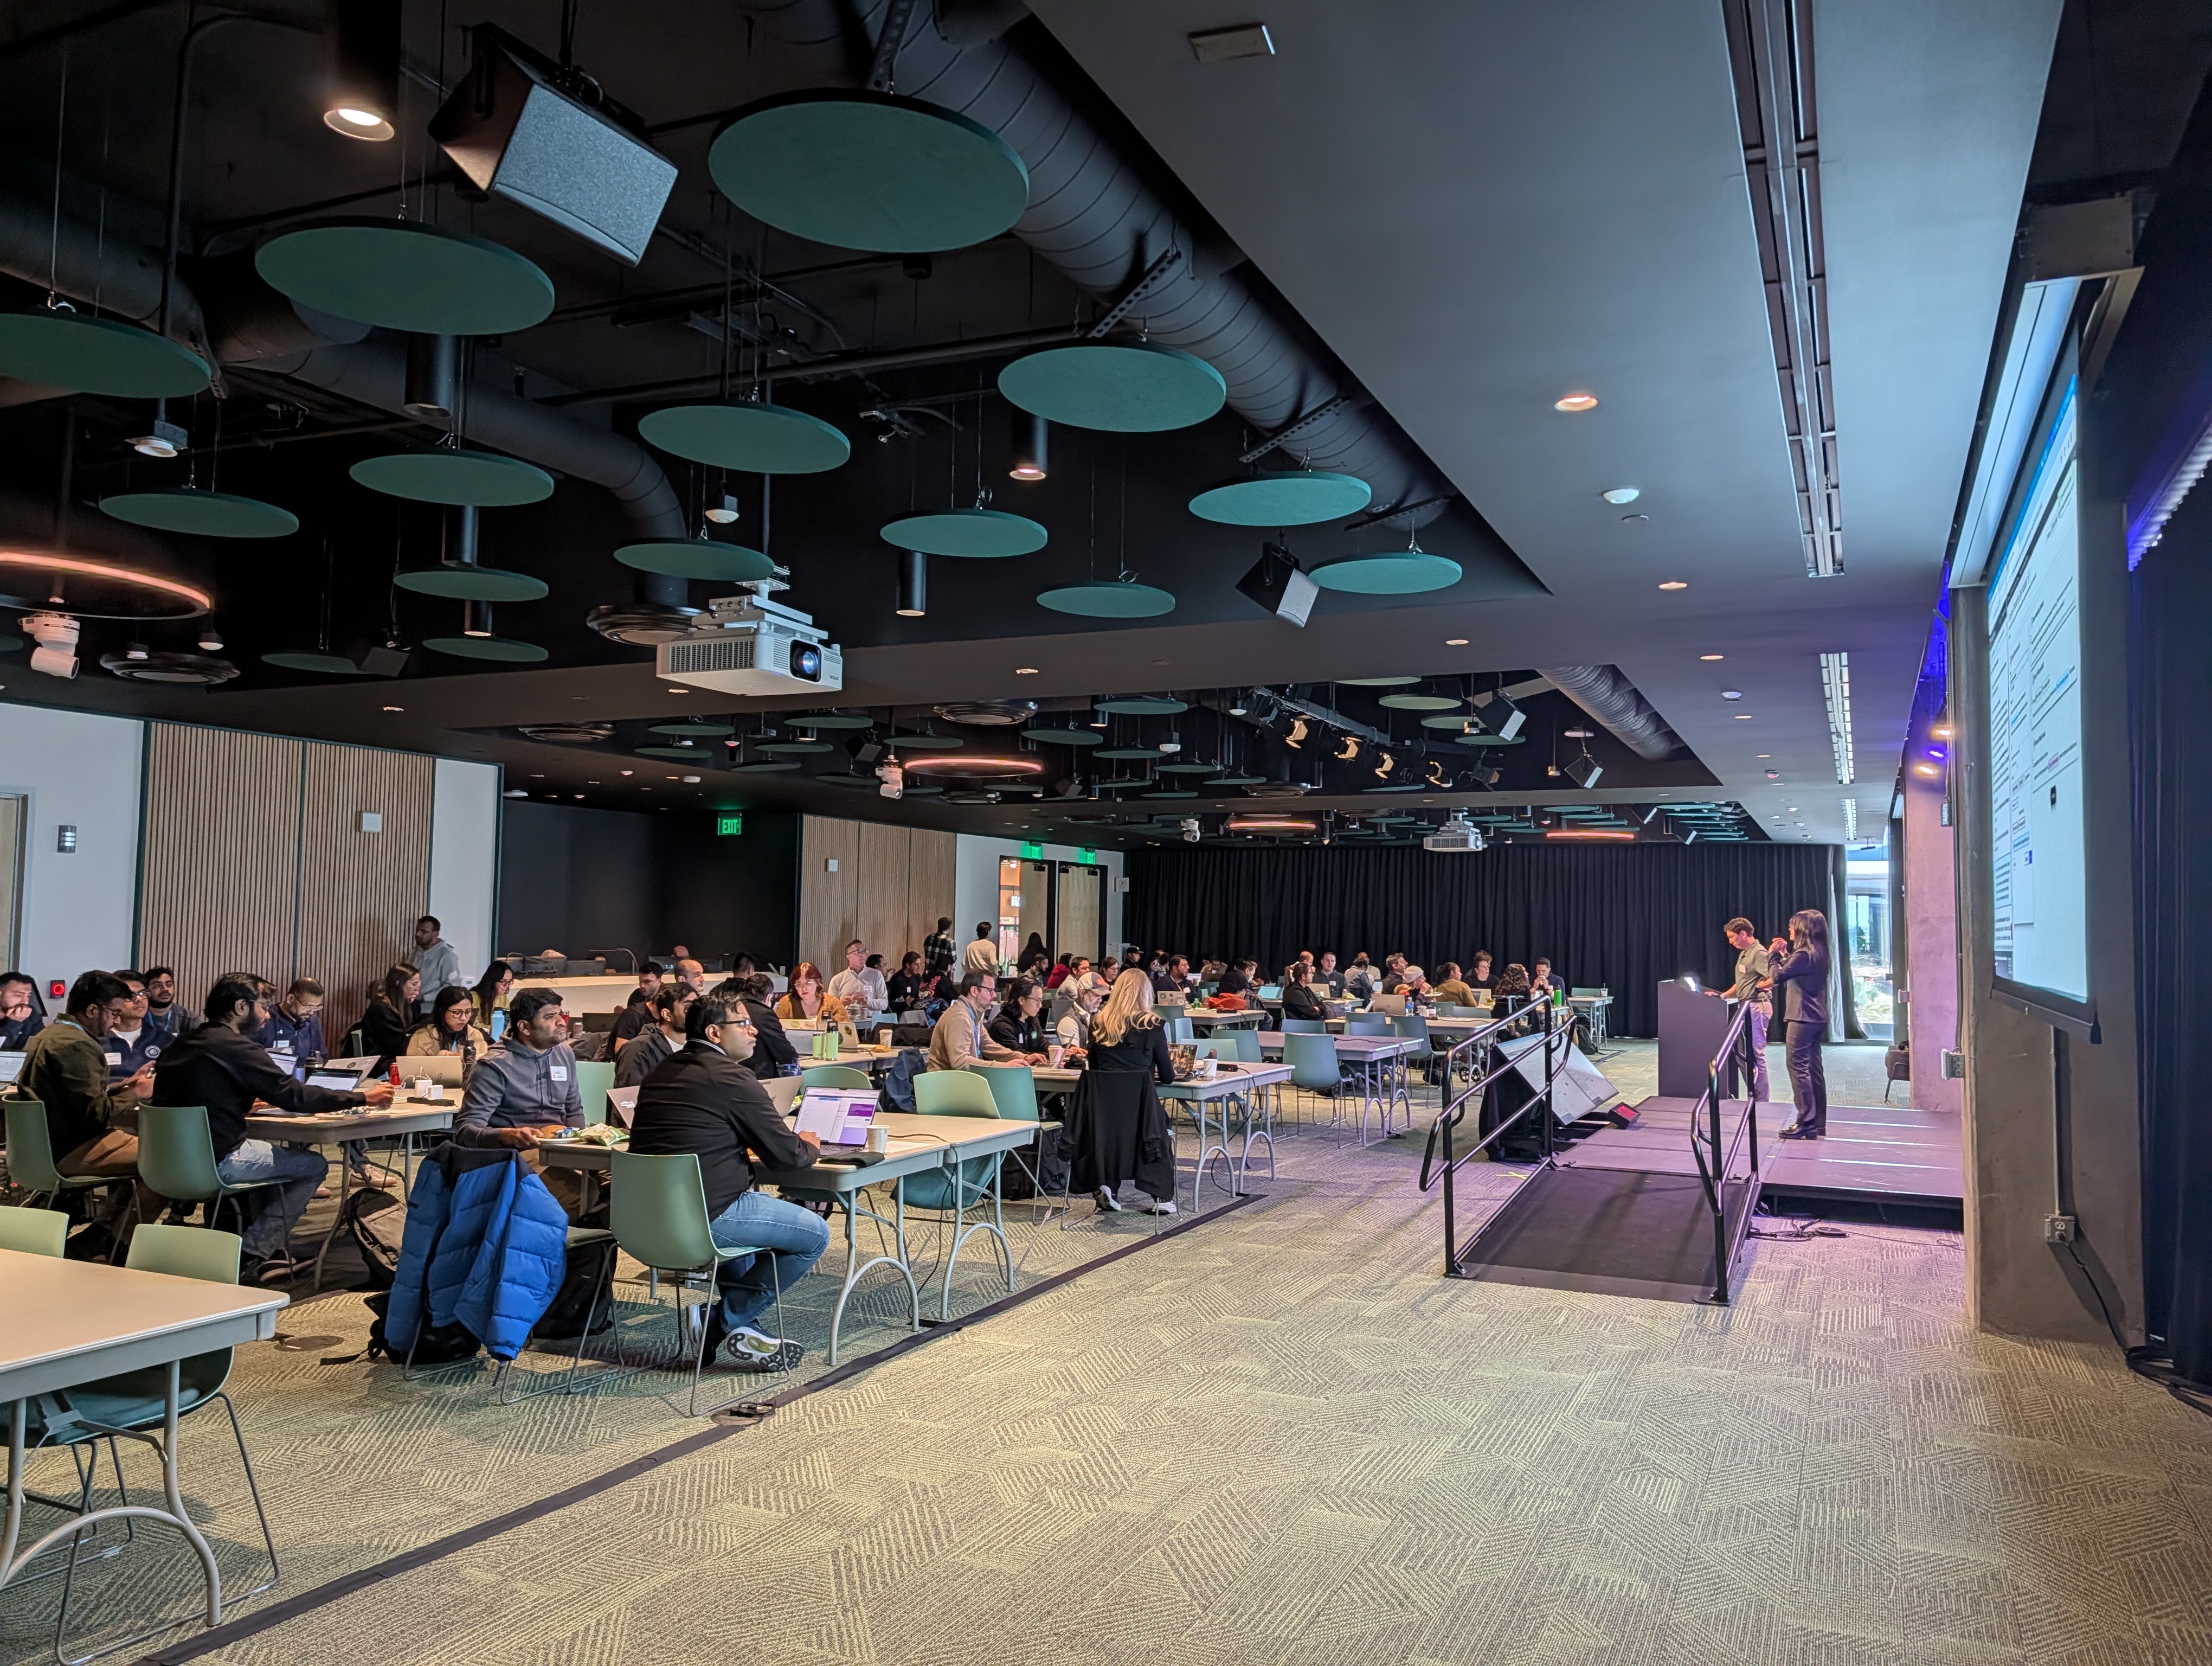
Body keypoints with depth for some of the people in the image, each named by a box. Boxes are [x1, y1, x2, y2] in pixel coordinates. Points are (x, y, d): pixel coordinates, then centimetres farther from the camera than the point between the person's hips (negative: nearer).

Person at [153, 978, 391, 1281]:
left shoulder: (183, 1045, 10)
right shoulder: (237, 1047, -15)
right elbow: (293, 1096, -13)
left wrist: (246, 1102, 24)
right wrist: (362, 1097, -6)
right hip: (216, 1162, -9)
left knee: (269, 1152, 31)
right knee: (315, 1165, 5)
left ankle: (268, 1248, 25)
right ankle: (250, 1255, 2)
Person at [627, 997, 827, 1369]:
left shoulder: (661, 1072, 13)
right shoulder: (733, 1078, -12)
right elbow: (786, 1154, -7)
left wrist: (744, 1146, 24)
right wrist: (810, 1146, 15)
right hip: (702, 1215, -9)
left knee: (753, 1199, 35)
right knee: (815, 1233, 4)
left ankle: (734, 1331, 30)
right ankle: (725, 1325, 9)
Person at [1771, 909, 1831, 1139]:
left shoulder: (1804, 954, -17)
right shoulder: (1817, 953, 13)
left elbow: (1778, 977, -16)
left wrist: (1774, 955, -3)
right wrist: (1785, 953, 16)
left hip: (1802, 1018, -10)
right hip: (1816, 1018, 10)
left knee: (1798, 1067, -7)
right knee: (1814, 1068, 10)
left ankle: (1806, 1122, -8)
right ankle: (1818, 1123, 13)